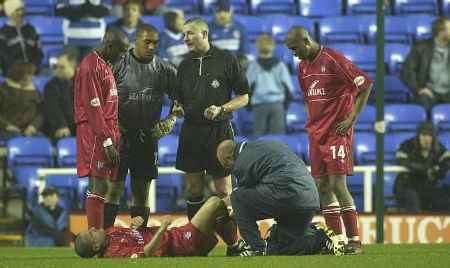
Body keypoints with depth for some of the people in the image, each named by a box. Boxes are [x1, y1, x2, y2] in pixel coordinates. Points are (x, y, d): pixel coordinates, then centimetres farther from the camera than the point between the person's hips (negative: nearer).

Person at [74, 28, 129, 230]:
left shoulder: (105, 65, 19)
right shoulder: (91, 66, -13)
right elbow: (93, 107, -18)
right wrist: (107, 141, -20)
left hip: (109, 133, 10)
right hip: (96, 135, -10)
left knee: (115, 185, 10)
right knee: (99, 187, -11)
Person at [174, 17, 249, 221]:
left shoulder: (226, 60, -2)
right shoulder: (185, 65, 12)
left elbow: (243, 98, 0)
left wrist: (221, 109, -15)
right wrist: (177, 109, -2)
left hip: (219, 130, -4)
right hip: (191, 131, 4)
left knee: (223, 190, -2)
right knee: (193, 188, 5)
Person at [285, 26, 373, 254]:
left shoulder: (333, 60, -12)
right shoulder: (303, 66, 13)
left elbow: (365, 84, -12)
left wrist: (352, 119, -12)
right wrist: (311, 120, 15)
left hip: (337, 132, -8)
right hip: (316, 133, 8)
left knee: (337, 185, -12)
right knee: (322, 187, 4)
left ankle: (354, 241, -7)